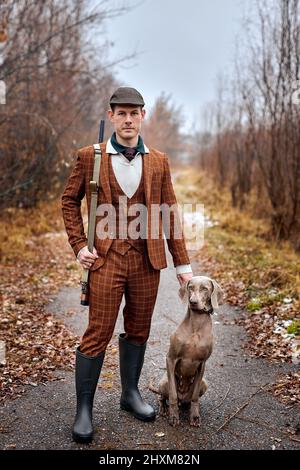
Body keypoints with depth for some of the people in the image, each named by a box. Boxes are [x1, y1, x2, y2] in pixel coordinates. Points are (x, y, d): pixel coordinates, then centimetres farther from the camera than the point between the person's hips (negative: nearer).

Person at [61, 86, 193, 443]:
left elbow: (170, 214, 8)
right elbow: (69, 201, 9)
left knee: (138, 331, 14)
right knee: (97, 334, 1)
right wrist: (79, 246, -2)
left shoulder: (158, 161, 7)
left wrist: (182, 264, 6)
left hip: (148, 259, 3)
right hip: (106, 258, -3)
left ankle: (130, 393, 33)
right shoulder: (89, 157, 1)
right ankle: (83, 410, 16)